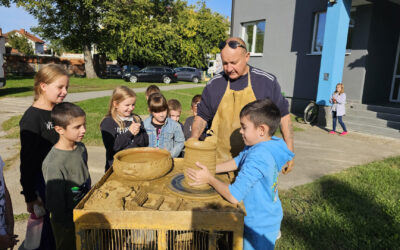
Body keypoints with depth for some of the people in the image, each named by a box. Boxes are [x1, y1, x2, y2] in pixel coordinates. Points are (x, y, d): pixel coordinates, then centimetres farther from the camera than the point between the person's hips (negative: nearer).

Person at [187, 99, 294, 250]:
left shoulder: (257, 158, -34)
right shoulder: (267, 146, -6)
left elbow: (234, 196, -33)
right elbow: (237, 161, 3)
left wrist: (209, 179, -20)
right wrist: (208, 170, -5)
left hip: (260, 225, -8)